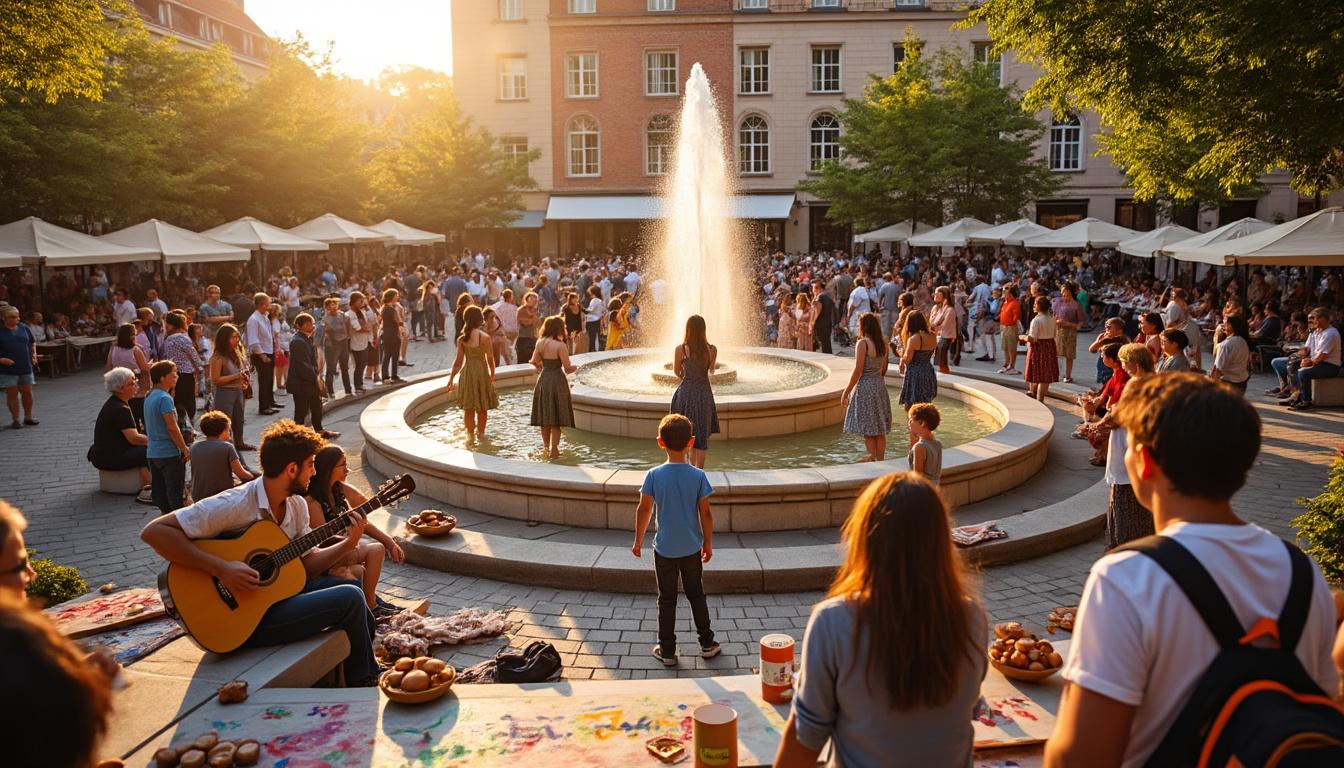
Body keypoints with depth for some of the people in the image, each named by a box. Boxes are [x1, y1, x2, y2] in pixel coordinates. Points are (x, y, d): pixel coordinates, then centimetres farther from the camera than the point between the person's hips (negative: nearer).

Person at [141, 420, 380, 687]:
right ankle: (361, 684, 7)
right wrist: (220, 568, -32)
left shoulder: (297, 505, 3)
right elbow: (154, 531, -27)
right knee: (350, 598, -16)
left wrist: (348, 544, -8)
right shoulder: (234, 505, -24)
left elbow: (307, 563, 9)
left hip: (276, 590, 9)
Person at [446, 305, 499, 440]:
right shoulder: (485, 337, -13)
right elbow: (490, 358, -8)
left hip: (467, 372, 2)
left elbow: (458, 361, -3)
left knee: (468, 407, 13)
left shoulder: (461, 339, -5)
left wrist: (451, 378, 5)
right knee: (482, 407, 14)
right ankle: (481, 433, 24)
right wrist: (492, 374, 8)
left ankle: (470, 434, 20)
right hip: (482, 371, -2)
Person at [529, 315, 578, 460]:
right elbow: (568, 368, -16)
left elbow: (534, 362, 6)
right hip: (557, 381, -5)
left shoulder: (540, 343, 0)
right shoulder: (561, 346, -16)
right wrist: (575, 367, 6)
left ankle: (546, 446, 28)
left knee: (545, 417, 16)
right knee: (556, 418, 3)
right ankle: (553, 449, 3)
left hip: (543, 381, 5)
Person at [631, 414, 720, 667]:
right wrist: (708, 543, 6)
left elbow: (644, 509, -8)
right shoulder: (698, 475, -11)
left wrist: (638, 540, 5)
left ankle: (667, 651, 19)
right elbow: (705, 513, -7)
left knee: (666, 599, 12)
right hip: (692, 548, 1)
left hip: (664, 549, -1)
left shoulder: (654, 475, -13)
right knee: (696, 595, 18)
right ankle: (707, 644, 26)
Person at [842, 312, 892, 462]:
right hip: (880, 386, 7)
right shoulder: (883, 343, 7)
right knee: (880, 430, 13)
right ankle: (880, 460, 20)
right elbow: (883, 369, 14)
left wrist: (846, 392, -11)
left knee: (868, 430, -1)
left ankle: (872, 459, -1)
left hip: (865, 387, -7)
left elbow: (858, 371, -17)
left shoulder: (862, 343, -14)